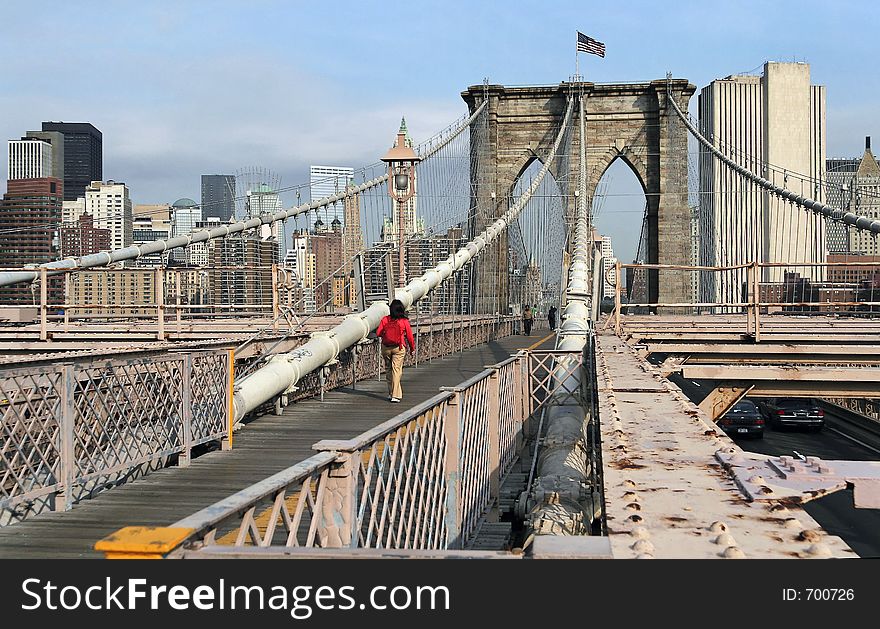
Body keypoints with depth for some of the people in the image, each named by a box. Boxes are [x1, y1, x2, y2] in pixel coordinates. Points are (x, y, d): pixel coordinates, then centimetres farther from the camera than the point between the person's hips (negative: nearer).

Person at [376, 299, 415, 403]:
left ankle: (392, 393, 20)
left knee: (388, 369, 16)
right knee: (396, 369, -2)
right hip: (399, 348, -2)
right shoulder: (404, 321, -7)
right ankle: (395, 395, -8)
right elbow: (409, 336, 0)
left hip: (386, 347, 2)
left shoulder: (385, 319, -5)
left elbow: (378, 333, -4)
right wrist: (412, 348, 15)